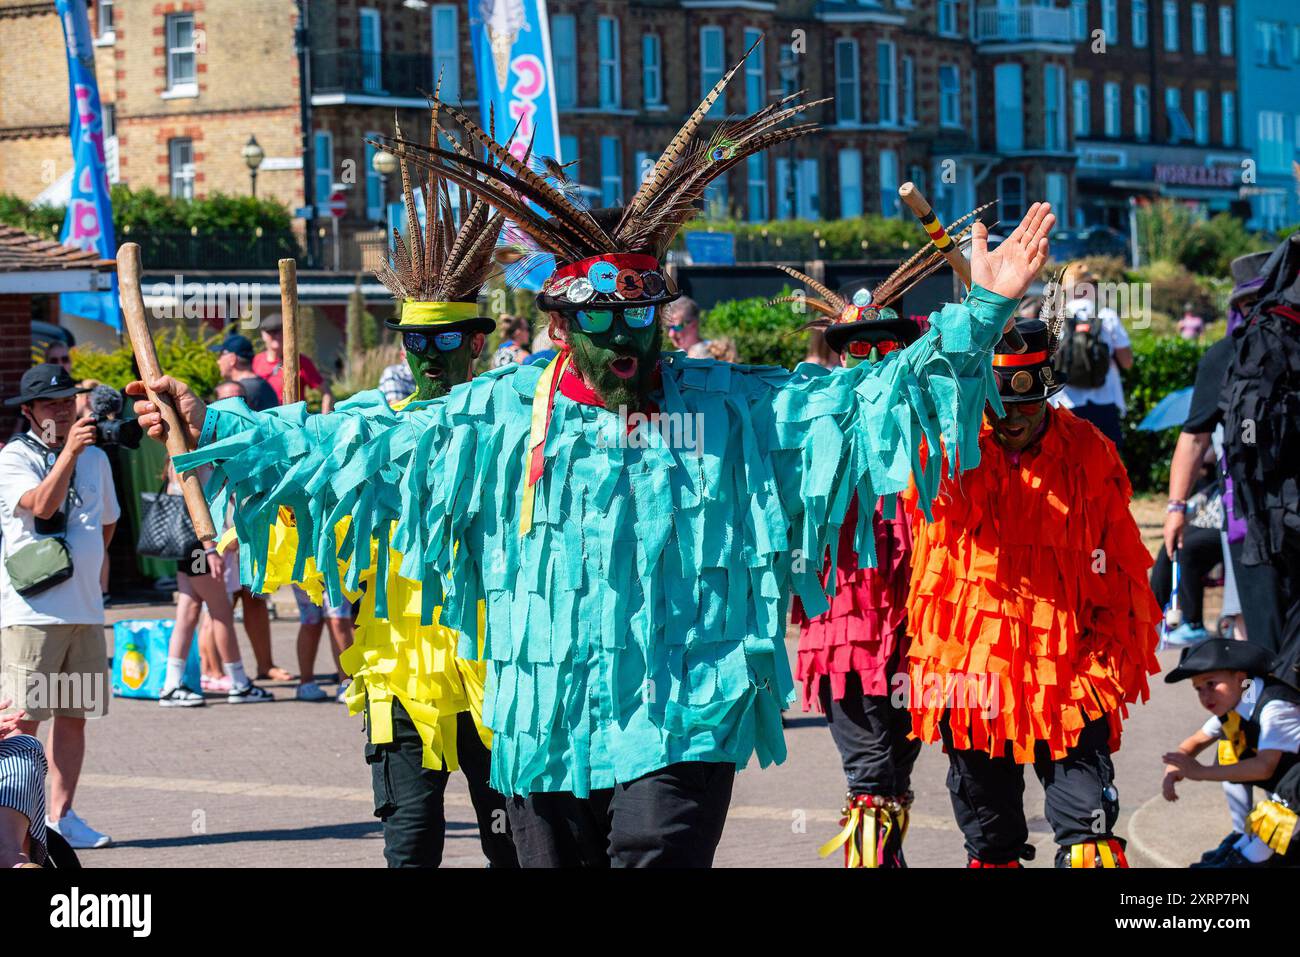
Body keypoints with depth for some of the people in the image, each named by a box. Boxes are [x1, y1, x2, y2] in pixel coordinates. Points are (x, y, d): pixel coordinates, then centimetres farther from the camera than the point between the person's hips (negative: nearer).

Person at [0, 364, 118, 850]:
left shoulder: (96, 458, 14)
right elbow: (41, 506, -21)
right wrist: (69, 452, -27)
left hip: (86, 608, 6)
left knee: (75, 714, 7)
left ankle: (61, 815, 14)